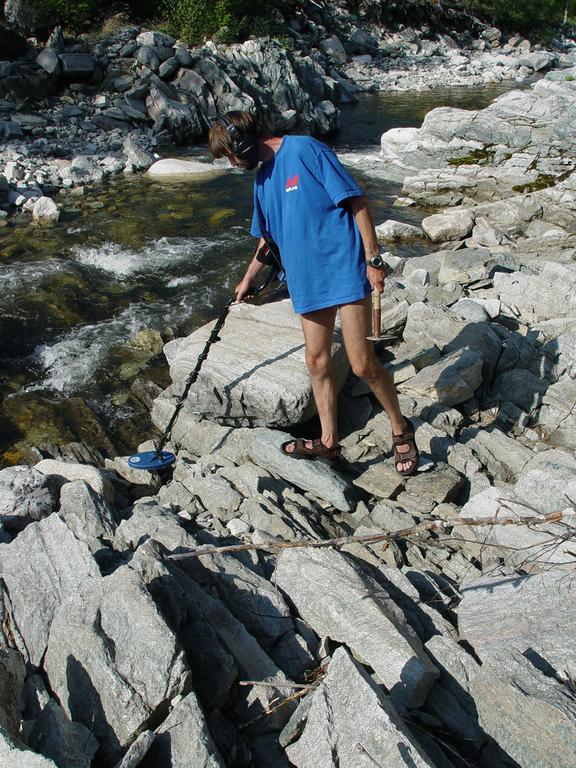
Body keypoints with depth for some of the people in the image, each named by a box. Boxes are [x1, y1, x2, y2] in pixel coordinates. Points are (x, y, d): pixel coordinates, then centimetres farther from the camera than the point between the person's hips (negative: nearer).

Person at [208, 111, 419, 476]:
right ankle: (329, 442, 24)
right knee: (317, 362, 9)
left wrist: (373, 258, -15)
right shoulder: (263, 178, 16)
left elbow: (357, 200, -12)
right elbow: (267, 236, 31)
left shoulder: (305, 150, -9)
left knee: (363, 363, -7)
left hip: (345, 270, -8)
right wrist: (248, 280, 41)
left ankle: (401, 429, 16)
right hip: (307, 279, 8)